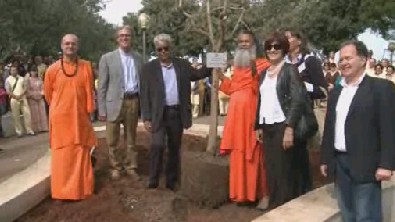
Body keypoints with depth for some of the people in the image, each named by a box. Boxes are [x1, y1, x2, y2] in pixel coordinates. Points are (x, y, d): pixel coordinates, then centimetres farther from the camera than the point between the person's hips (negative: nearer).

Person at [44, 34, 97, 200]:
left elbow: (89, 91, 5)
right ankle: (61, 192, 13)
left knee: (81, 154, 9)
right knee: (61, 155, 4)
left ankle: (81, 190, 21)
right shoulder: (52, 69, -5)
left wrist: (88, 110, 4)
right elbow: (48, 94, 8)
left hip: (80, 117, 1)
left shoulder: (86, 66, -3)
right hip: (60, 118, -1)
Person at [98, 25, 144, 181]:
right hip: (115, 102, -2)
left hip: (133, 102, 3)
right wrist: (102, 110, -7)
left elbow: (142, 81, 11)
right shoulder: (107, 58, -1)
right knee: (113, 140, 6)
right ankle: (116, 167, 23)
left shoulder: (138, 58, 9)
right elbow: (102, 86, -2)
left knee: (131, 138, 13)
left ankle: (130, 167, 25)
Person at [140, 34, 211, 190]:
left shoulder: (182, 65, 6)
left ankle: (171, 181, 23)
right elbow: (145, 95, -3)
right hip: (159, 113, -3)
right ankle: (153, 180, 3)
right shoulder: (149, 68, -2)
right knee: (157, 145, -12)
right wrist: (146, 118, -8)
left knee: (174, 148, 10)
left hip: (177, 113, 3)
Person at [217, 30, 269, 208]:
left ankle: (259, 193, 7)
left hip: (252, 114, -7)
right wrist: (221, 76, 9)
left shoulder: (262, 64, -5)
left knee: (254, 154, -2)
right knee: (238, 155, 9)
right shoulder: (237, 65, 17)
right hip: (237, 115, 7)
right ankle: (242, 192, 18)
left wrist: (255, 73, -29)